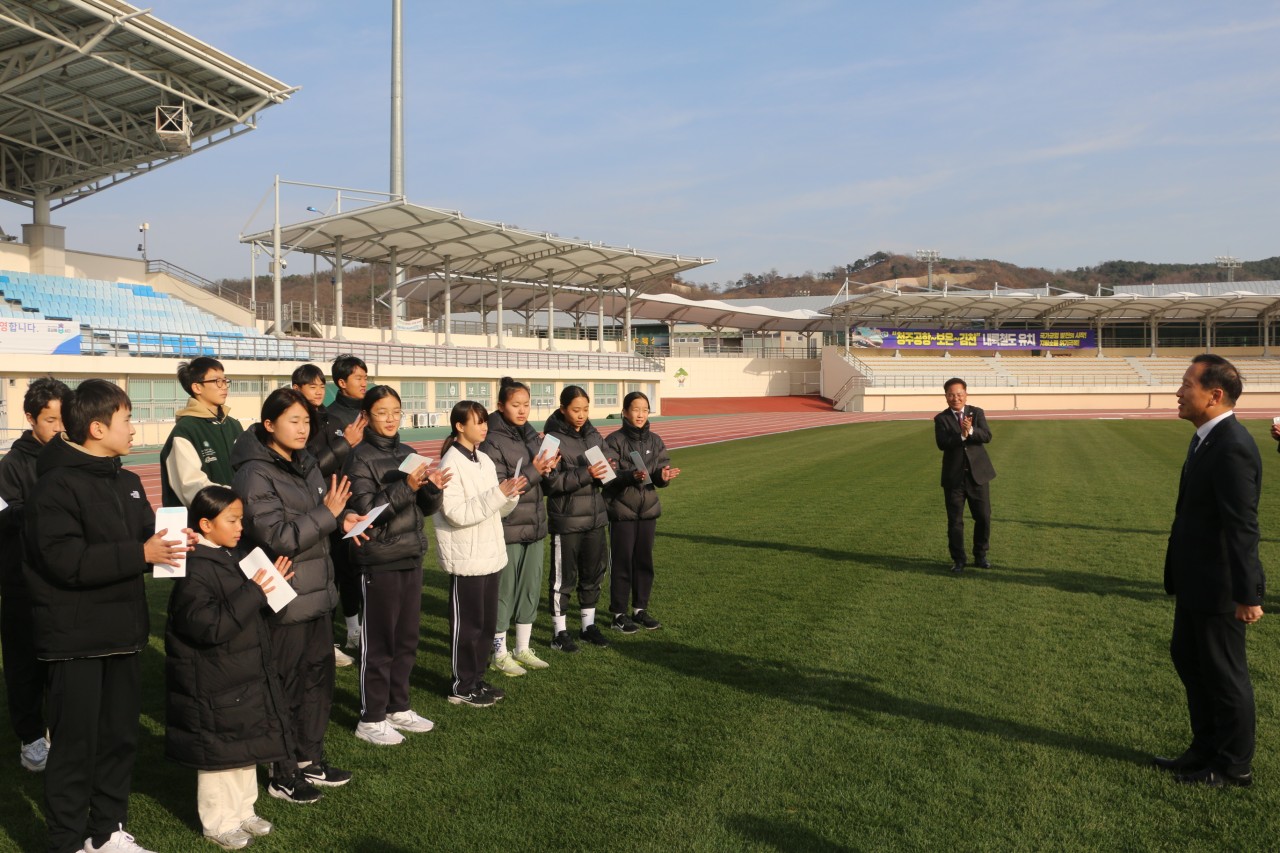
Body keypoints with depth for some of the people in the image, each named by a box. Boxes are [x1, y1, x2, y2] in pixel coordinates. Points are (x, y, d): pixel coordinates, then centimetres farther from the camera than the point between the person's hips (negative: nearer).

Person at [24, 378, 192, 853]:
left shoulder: (127, 482, 12)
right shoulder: (56, 485, -14)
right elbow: (67, 561, -23)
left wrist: (171, 543, -2)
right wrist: (141, 554, -24)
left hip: (122, 632, 8)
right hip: (75, 639, -8)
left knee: (120, 737, 15)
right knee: (75, 743, 2)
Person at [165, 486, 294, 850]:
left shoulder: (234, 558, 6)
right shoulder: (194, 571, -21)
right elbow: (209, 628, -29)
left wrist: (269, 585, 1)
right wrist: (253, 593, -28)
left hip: (247, 678, 9)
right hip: (214, 688, -9)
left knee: (247, 747, 19)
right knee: (220, 755, 6)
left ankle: (242, 812, 34)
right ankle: (218, 823, 22)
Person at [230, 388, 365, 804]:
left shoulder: (305, 463, 7)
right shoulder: (254, 476, -18)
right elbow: (278, 539, -23)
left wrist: (342, 518, 0)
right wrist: (327, 513, -22)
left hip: (318, 593, 8)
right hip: (284, 601, -8)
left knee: (319, 678, 17)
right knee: (287, 687, 4)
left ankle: (310, 760, 33)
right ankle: (283, 776, 20)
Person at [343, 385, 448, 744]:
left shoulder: (407, 453, 9)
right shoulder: (361, 457, -10)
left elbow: (425, 509, 12)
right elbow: (365, 509, -19)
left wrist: (433, 489, -10)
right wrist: (406, 487, -29)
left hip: (411, 557, 6)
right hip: (379, 561, -6)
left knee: (407, 638, 14)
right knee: (378, 643, 2)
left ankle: (398, 707, 27)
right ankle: (371, 719, 13)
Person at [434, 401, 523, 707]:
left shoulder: (484, 461, 9)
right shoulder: (451, 464, -15)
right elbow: (456, 513, -22)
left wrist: (511, 495, -9)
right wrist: (497, 495, -25)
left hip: (490, 553, 8)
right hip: (466, 558, -8)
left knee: (487, 621, 14)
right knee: (467, 623, 2)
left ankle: (476, 678, 26)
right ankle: (462, 687, 14)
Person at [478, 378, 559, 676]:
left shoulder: (532, 435, 8)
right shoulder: (492, 442, -13)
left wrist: (548, 469, -6)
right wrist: (533, 471, -23)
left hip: (534, 526, 7)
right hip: (508, 529, -7)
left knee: (531, 589, 13)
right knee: (504, 591, 4)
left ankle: (523, 649, 27)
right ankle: (500, 654, 18)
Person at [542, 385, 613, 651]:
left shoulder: (594, 436, 8)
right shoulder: (554, 439, -11)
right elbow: (552, 482, -17)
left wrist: (606, 473, -8)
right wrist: (586, 475, -27)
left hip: (595, 518, 6)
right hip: (566, 520, -6)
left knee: (593, 574, 14)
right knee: (564, 577, 4)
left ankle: (589, 625, 29)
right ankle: (559, 632, 16)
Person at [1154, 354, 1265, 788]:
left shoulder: (1231, 447, -24)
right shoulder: (1208, 438, 7)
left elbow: (1243, 527, -25)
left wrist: (1246, 595, -24)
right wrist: (1178, 573, 20)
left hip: (1217, 586, -10)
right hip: (1195, 581, 10)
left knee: (1224, 672, 6)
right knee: (1188, 658, 20)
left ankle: (1234, 765, 23)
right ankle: (1205, 750, 36)